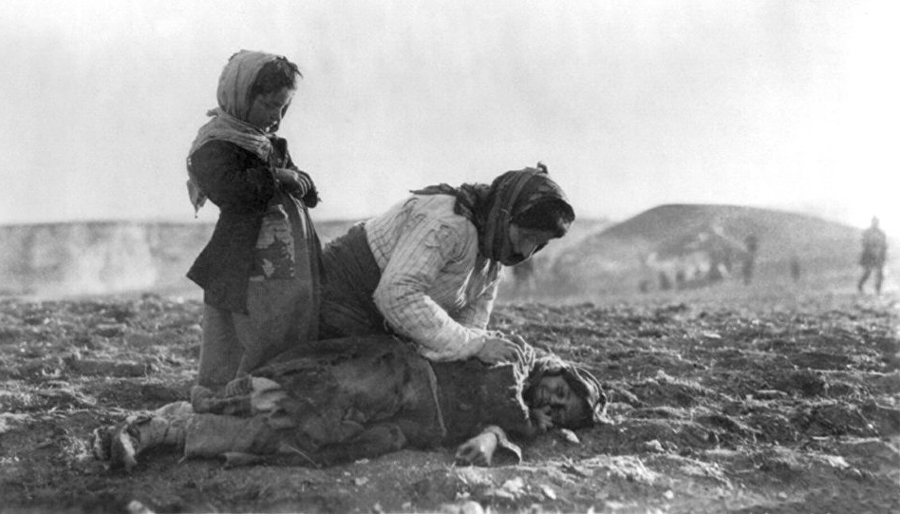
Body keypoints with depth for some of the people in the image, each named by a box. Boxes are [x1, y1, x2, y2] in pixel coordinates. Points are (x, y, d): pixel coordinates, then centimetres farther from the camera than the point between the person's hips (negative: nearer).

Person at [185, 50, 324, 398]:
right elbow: (232, 191, -26)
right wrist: (277, 177, -11)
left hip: (295, 277, 9)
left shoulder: (269, 144, 20)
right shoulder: (214, 147, -8)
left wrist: (293, 180, -5)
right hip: (247, 281, -9)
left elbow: (309, 194, 18)